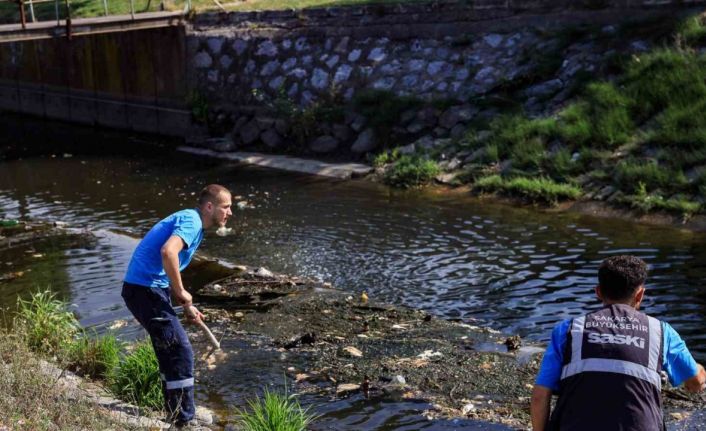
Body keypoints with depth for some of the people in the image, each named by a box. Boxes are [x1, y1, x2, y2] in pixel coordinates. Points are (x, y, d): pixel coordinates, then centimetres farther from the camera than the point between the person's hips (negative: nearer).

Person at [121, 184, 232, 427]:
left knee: (172, 352, 19)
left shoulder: (192, 223, 18)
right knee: (180, 352, -8)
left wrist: (187, 306, 20)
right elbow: (167, 252, -33)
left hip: (148, 289, 11)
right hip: (145, 290, -11)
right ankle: (184, 421, -1)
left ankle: (176, 415, 30)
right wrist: (180, 292, -21)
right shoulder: (191, 221, -13)